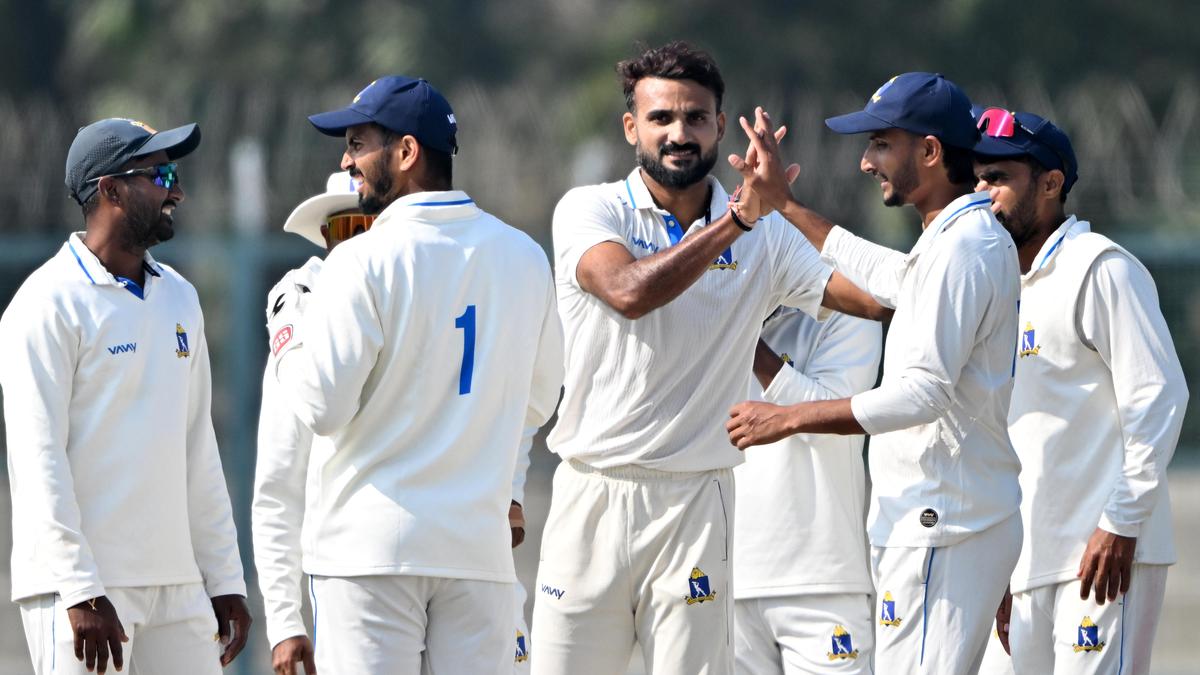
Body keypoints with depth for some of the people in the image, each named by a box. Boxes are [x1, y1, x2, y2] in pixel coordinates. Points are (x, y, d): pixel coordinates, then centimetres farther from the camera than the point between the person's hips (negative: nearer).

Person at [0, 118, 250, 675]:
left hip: (178, 584, 7)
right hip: (82, 583, -7)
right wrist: (80, 593, -19)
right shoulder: (50, 304, -7)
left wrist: (224, 580, 14)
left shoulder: (179, 299, 16)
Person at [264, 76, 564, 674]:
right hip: (479, 545, 5)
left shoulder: (365, 261, -10)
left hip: (369, 547, -5)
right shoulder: (524, 258, 8)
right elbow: (536, 404, 17)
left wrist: (287, 328, 7)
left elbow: (322, 406, -10)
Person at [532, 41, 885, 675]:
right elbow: (628, 291, -21)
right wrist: (735, 220, -22)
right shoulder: (589, 211, 0)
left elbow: (881, 294, -4)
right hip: (592, 496, -1)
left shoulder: (764, 236, 6)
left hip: (695, 503, 1)